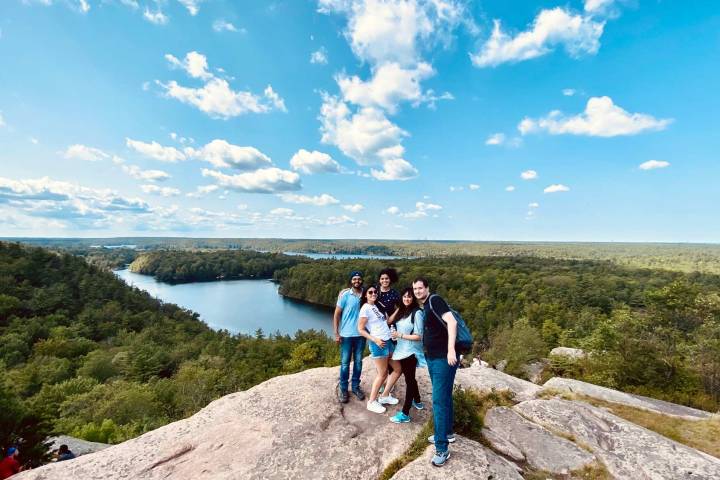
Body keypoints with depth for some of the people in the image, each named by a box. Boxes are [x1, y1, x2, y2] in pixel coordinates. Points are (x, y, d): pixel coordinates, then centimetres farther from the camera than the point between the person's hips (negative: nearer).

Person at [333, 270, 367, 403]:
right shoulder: (345, 294, -10)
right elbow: (336, 314, -7)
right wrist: (336, 333, -10)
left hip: (361, 334, 3)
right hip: (346, 334, -3)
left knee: (358, 362, 13)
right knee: (345, 363, 7)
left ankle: (356, 386, 30)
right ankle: (343, 389, 22)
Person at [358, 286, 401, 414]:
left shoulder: (376, 306, 15)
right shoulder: (365, 308, -10)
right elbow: (360, 329, -12)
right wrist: (375, 340, -19)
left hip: (388, 341, 9)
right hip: (378, 343, -9)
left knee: (398, 369, 15)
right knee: (382, 374, 2)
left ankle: (384, 396, 29)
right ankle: (372, 402, 20)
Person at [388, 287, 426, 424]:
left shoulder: (417, 313, -17)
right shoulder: (402, 311, 6)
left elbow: (419, 336, -19)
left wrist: (400, 335, -18)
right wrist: (396, 335, -1)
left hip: (411, 352, -8)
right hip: (402, 350, 8)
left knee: (409, 379, 2)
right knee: (410, 378, 22)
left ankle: (405, 413, 11)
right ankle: (417, 402, 42)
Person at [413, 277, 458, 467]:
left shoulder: (435, 300, -14)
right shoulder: (424, 308, 12)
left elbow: (451, 322, -26)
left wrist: (451, 350, -31)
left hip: (443, 358, -9)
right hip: (432, 358, 9)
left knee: (439, 400, -5)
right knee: (444, 397, 21)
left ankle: (442, 449, 5)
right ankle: (447, 433, 37)